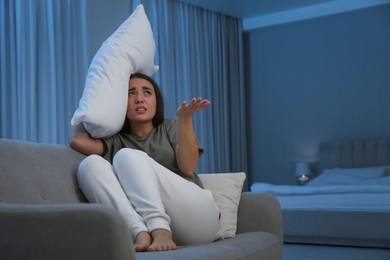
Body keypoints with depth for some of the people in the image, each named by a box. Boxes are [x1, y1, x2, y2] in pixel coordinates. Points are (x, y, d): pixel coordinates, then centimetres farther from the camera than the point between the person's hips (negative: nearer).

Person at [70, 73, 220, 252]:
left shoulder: (171, 127, 17)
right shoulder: (117, 141, 20)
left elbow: (188, 167, -2)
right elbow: (79, 141, 1)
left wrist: (185, 118, -15)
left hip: (197, 217, -1)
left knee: (127, 156, -18)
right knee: (91, 163, -15)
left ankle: (160, 231, -40)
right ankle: (141, 233, -37)